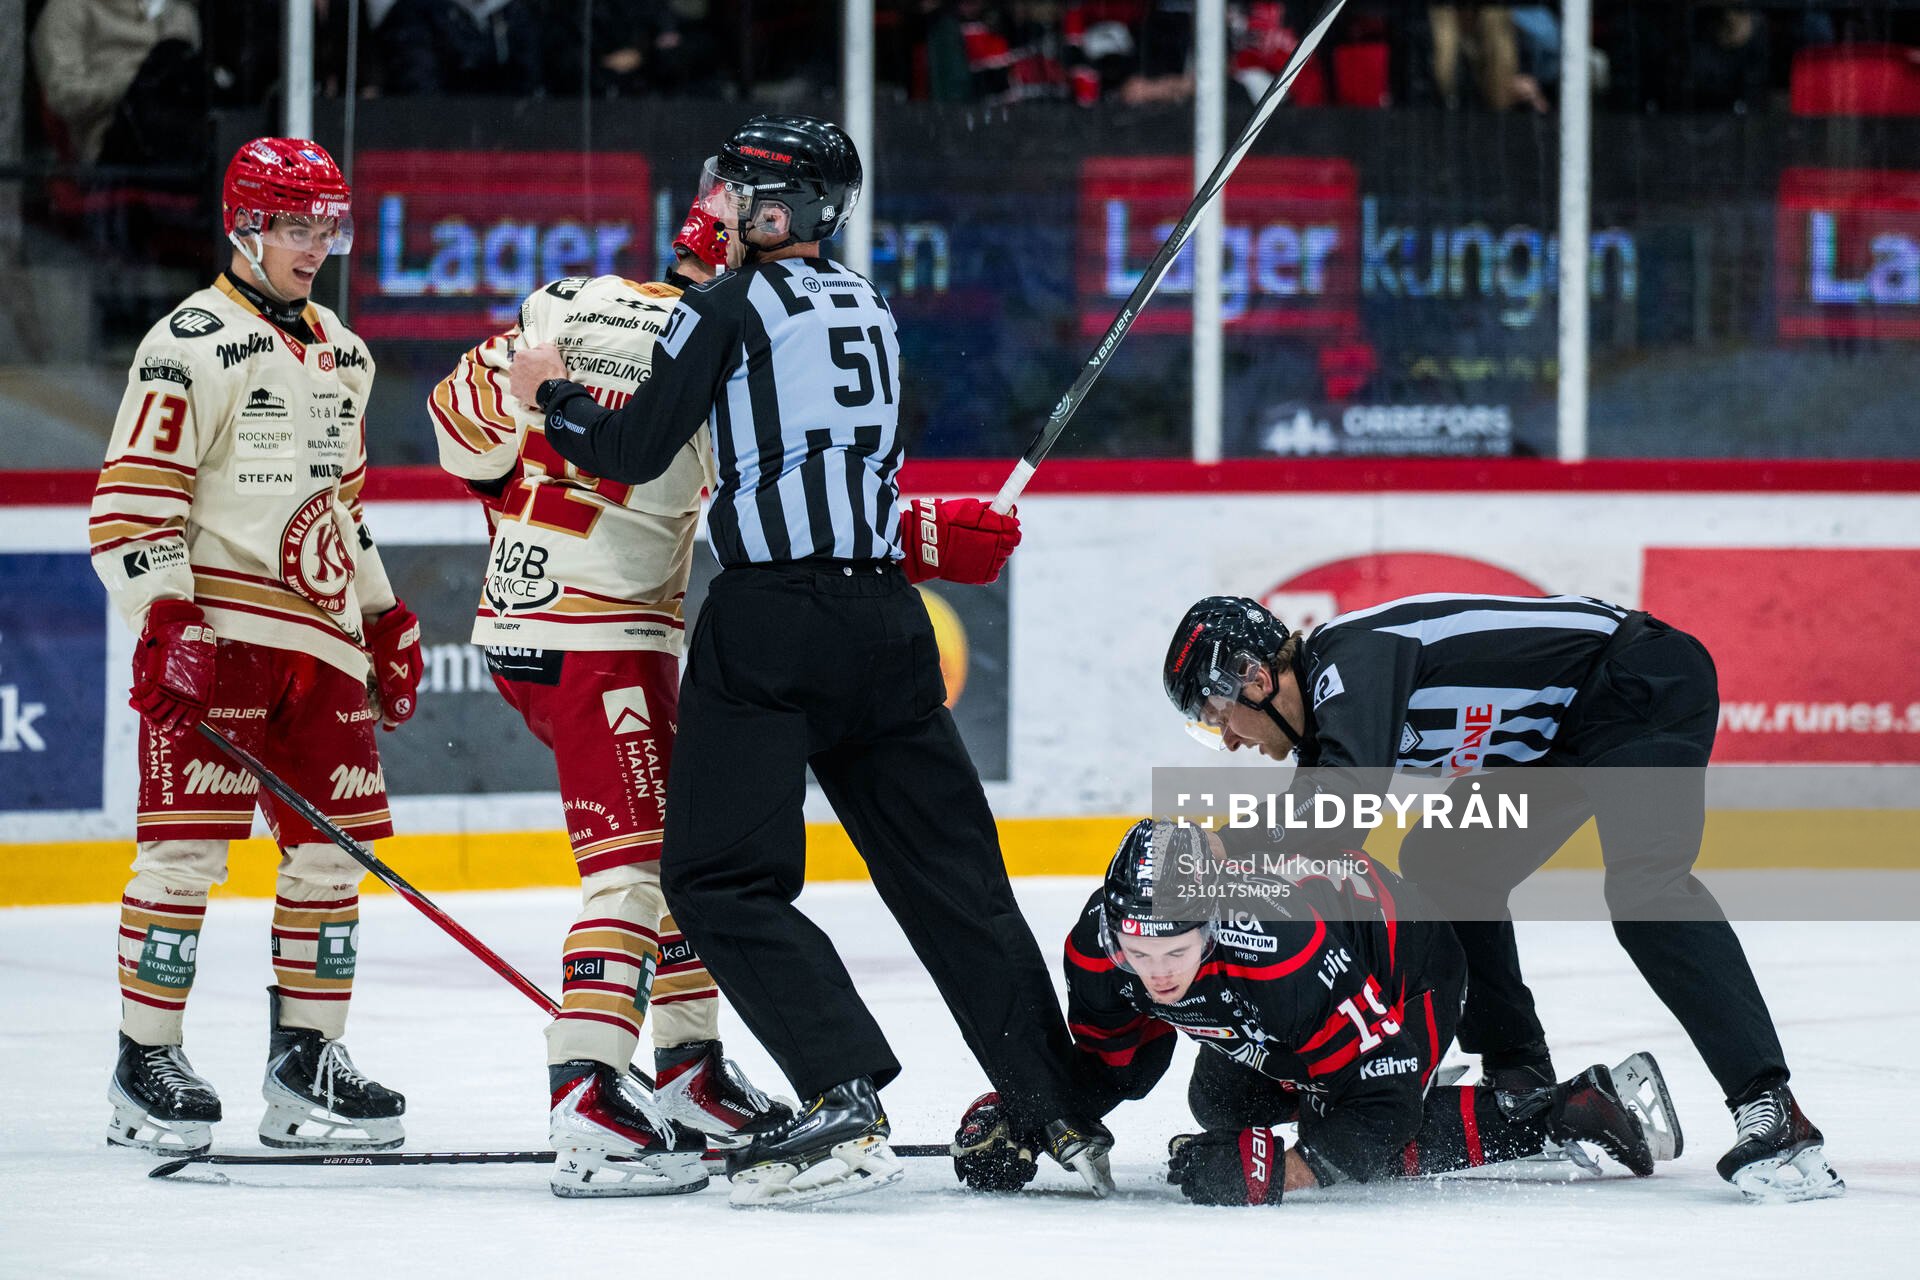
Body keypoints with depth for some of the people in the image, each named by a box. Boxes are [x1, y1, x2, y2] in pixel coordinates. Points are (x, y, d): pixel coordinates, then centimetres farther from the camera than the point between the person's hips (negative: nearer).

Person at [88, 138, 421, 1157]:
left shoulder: (340, 353, 19)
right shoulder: (192, 343, -6)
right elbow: (132, 499, -11)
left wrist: (385, 617, 24)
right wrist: (164, 620, -20)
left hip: (321, 636, 7)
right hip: (214, 629, -7)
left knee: (334, 842, 5)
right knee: (187, 841, -9)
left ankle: (306, 1061, 13)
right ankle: (146, 1066, -3)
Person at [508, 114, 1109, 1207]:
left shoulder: (733, 305, -4)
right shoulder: (867, 309, 17)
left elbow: (634, 451, -5)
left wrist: (554, 394, 10)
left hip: (772, 622, -7)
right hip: (884, 618, 7)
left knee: (722, 875, -4)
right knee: (949, 870, 10)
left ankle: (848, 1106, -19)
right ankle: (1063, 1109, 8)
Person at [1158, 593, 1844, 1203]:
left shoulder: (1353, 655, -22)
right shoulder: (1329, 698, 7)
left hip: (1648, 686, -11)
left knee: (1644, 888, -28)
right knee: (1443, 869, 12)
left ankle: (1770, 1112, -35)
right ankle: (1527, 1095, 15)